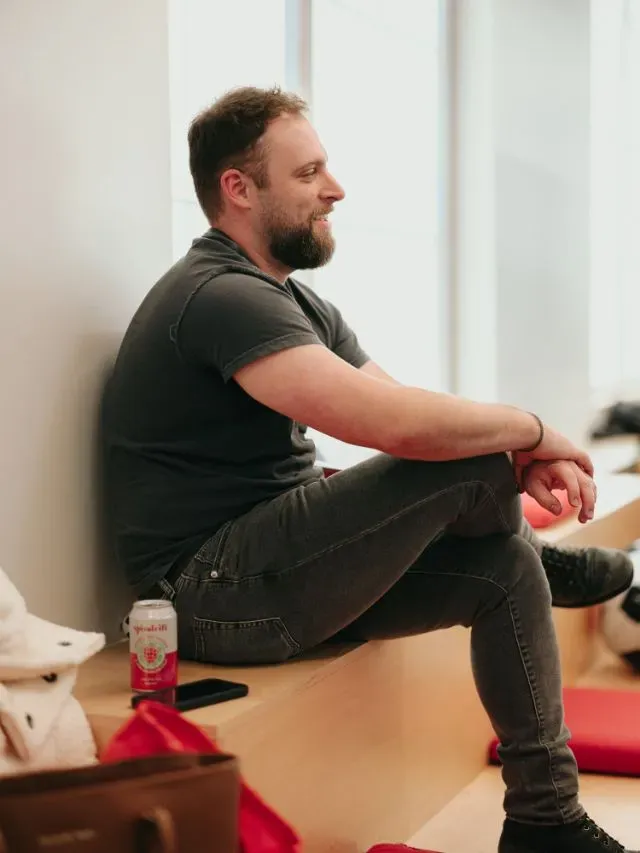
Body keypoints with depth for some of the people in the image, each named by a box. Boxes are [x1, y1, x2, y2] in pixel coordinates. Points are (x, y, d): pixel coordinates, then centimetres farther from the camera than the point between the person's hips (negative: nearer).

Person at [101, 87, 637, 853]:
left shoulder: (296, 302, 15)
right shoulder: (220, 297, -19)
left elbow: (402, 413, 11)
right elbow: (391, 422, -30)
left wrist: (522, 462, -7)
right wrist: (530, 430, -13)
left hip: (274, 573, 10)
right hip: (214, 594, -10)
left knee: (503, 572, -2)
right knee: (465, 456, -19)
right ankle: (547, 562, 15)